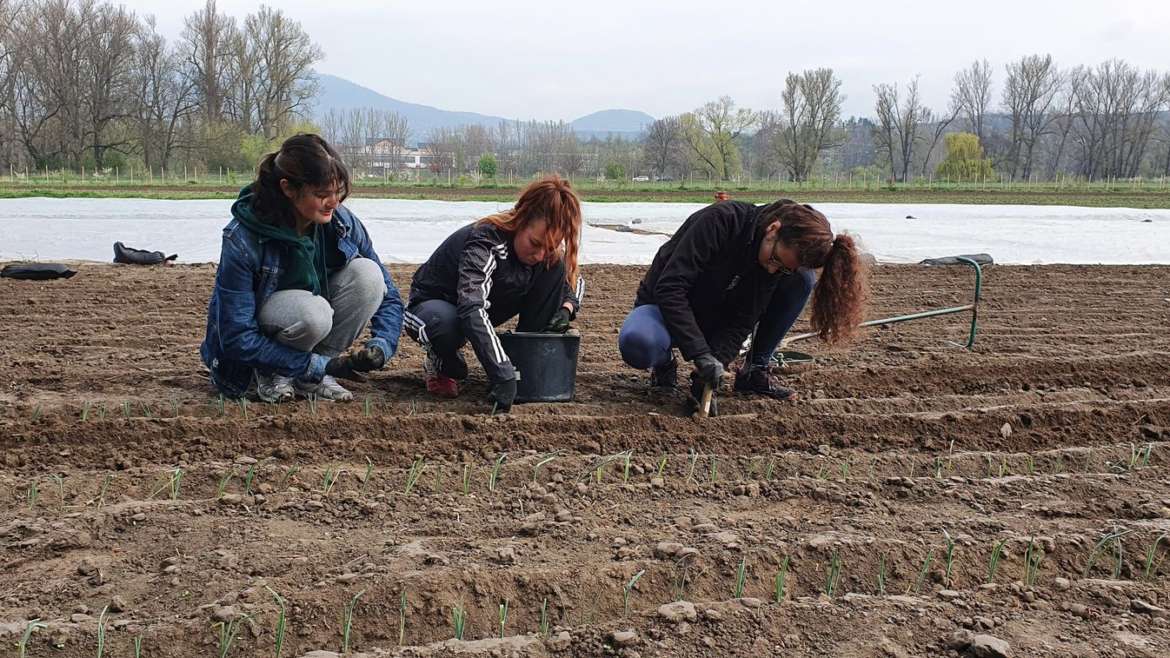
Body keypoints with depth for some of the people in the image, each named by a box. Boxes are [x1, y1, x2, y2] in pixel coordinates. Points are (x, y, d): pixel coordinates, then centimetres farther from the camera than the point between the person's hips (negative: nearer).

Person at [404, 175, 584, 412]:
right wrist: (503, 376, -56)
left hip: (486, 306, 5)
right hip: (431, 306, -5)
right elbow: (471, 310, -47)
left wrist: (566, 309, -20)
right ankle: (442, 365, -7)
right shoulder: (484, 242, -34)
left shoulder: (547, 250, -14)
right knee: (446, 322, -44)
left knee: (556, 268, -15)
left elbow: (574, 279, 4)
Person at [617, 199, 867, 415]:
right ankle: (665, 363, -4)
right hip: (668, 307, -4)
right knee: (638, 343, -41)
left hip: (717, 317, 4)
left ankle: (754, 371, -5)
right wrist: (701, 355, -41)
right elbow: (670, 288, -34)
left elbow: (741, 323, -16)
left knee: (802, 279, -15)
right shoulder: (720, 220, -31)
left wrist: (716, 362, -33)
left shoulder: (781, 265, -14)